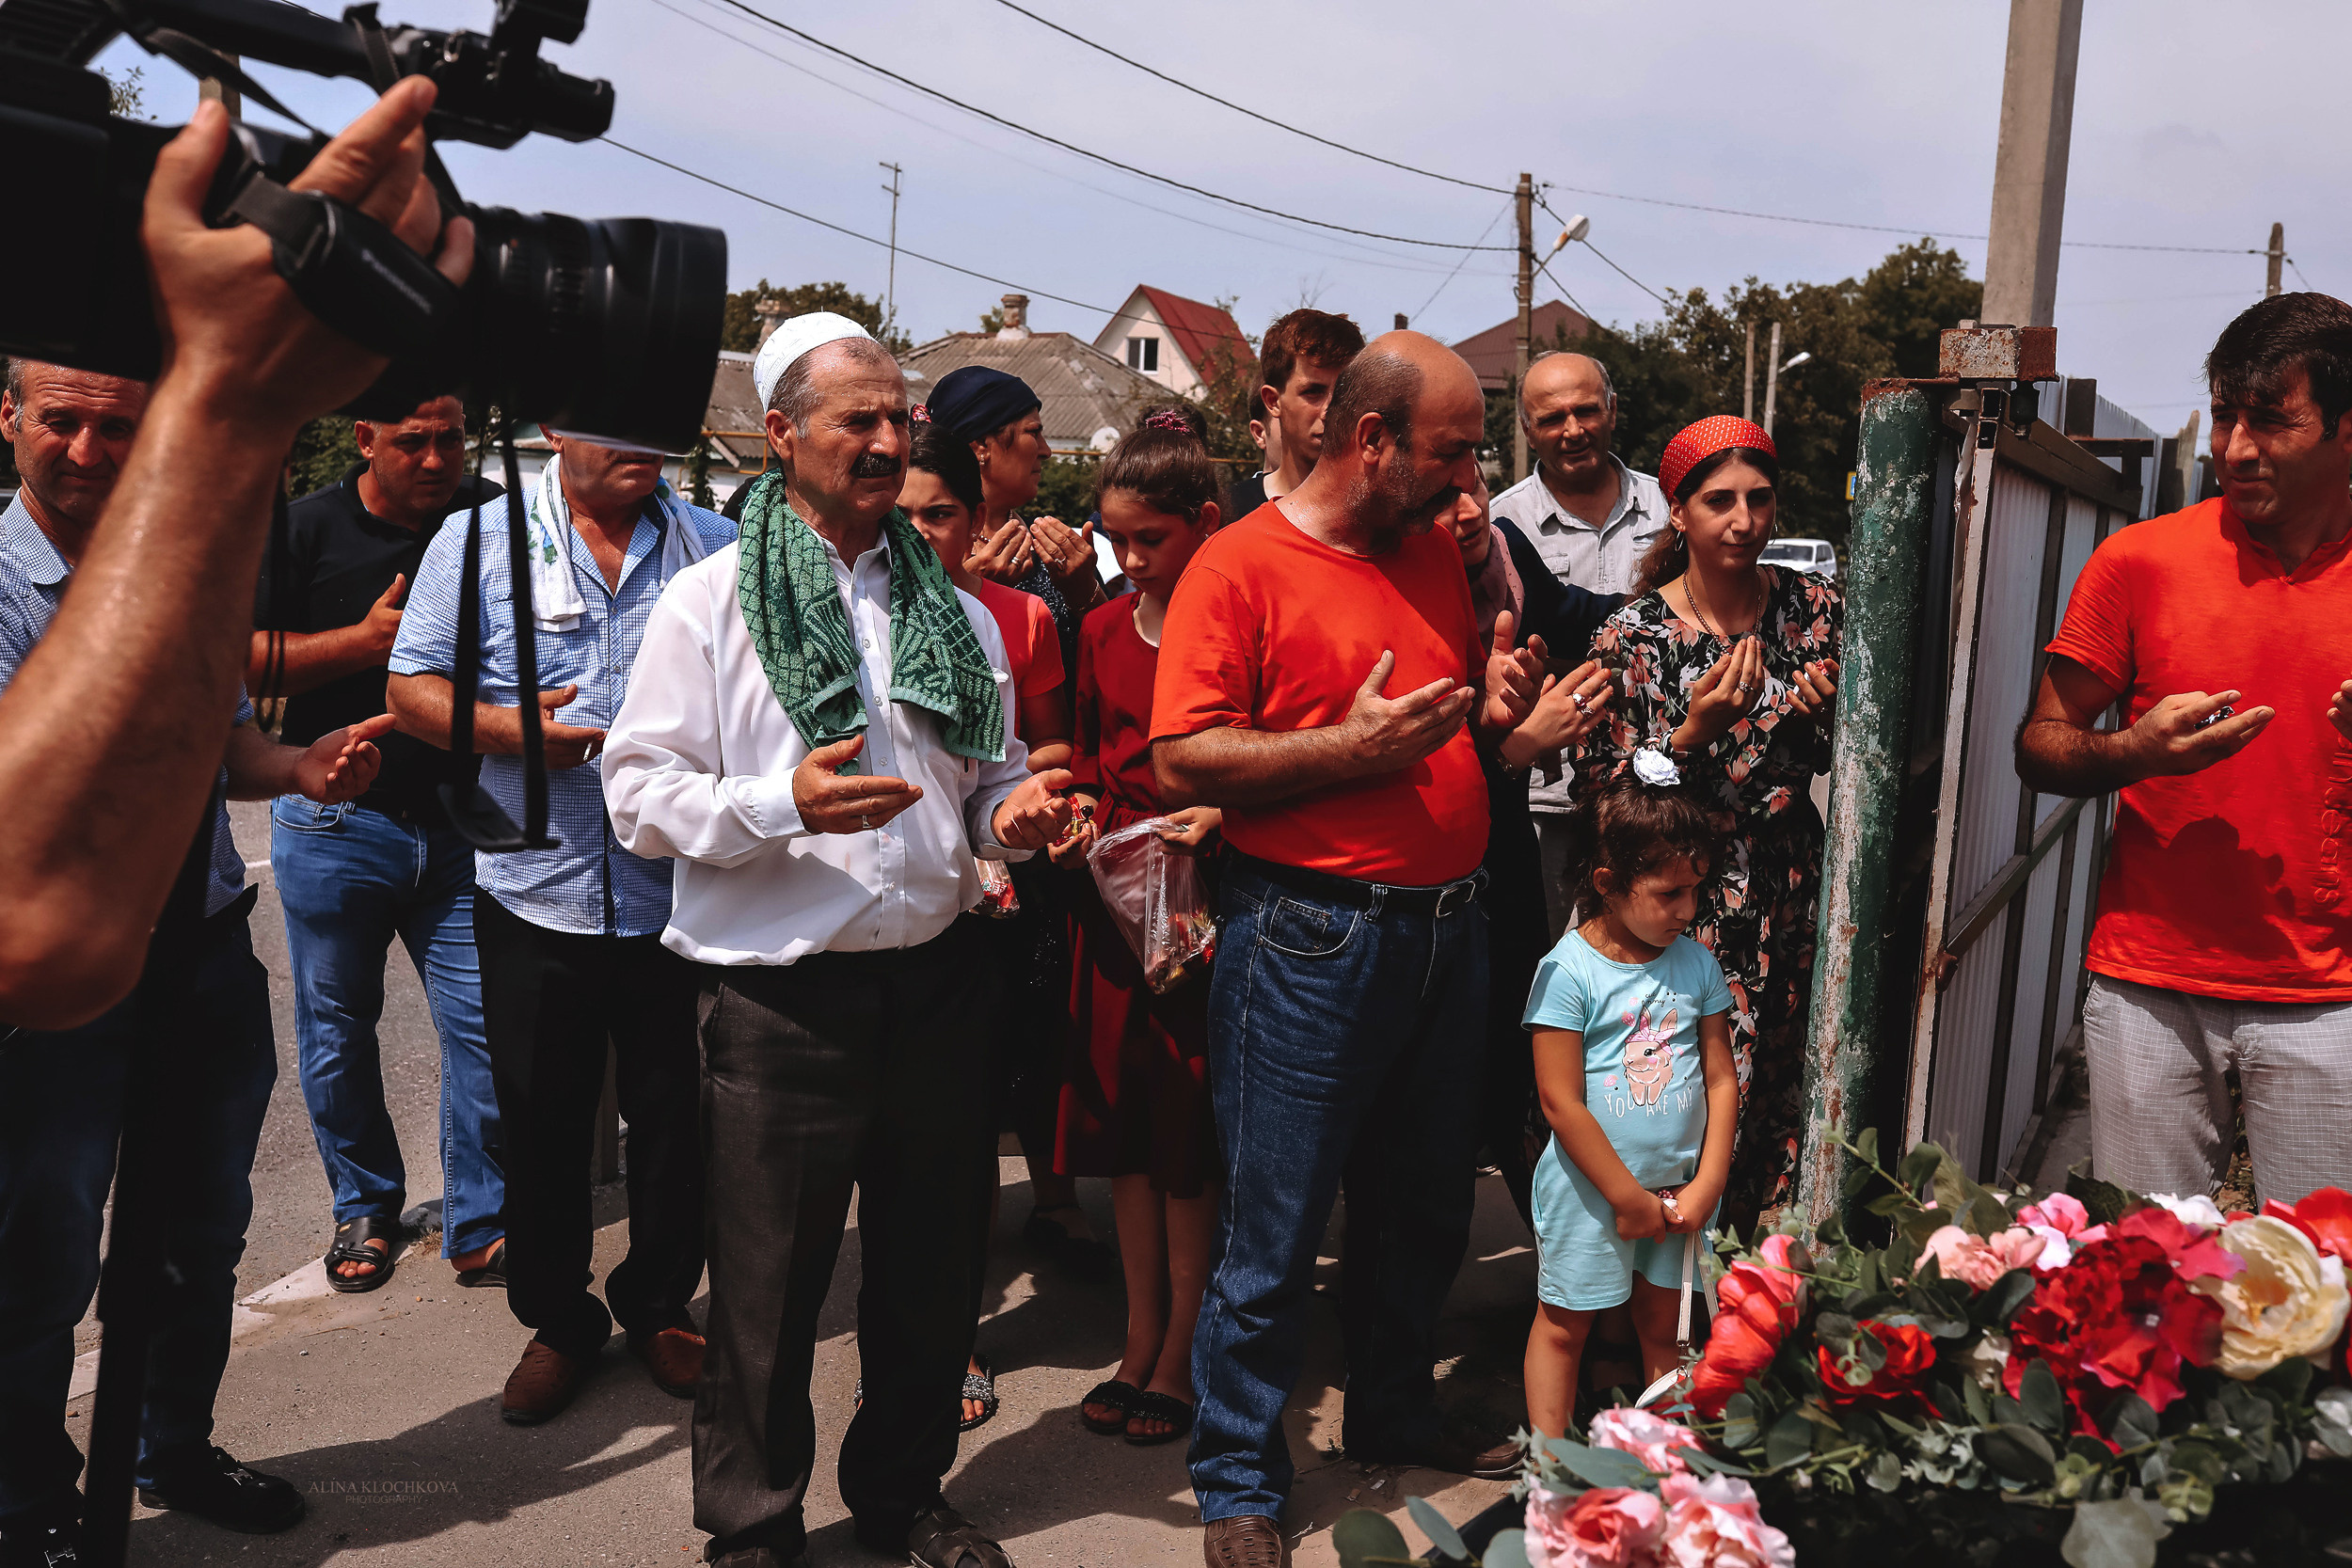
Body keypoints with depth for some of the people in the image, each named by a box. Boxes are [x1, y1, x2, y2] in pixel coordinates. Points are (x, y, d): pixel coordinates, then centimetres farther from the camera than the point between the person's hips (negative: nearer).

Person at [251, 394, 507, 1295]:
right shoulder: (306, 530, -2)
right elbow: (241, 661, -5)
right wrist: (371, 638, -14)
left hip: (463, 826, 1)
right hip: (336, 825, 0)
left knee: (486, 1023, -2)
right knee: (337, 1028, 12)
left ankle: (480, 1229, 11)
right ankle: (365, 1208, 31)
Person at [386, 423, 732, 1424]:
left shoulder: (716, 547, 5)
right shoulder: (479, 543, 1)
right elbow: (412, 687, 1)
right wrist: (506, 728, -17)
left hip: (679, 898, 1)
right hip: (537, 895, 0)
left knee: (676, 1122, 11)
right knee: (540, 1127, 11)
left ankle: (661, 1305, 33)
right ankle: (557, 1320, 31)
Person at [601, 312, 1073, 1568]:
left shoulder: (954, 610, 13)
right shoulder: (711, 600, -1)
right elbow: (640, 791, -7)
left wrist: (1014, 810, -4)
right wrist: (785, 803, -21)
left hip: (934, 980, 5)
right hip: (781, 997, -4)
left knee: (929, 1268, 16)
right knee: (768, 1286, 7)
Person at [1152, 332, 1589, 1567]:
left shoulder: (1437, 551, 12)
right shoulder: (1242, 563, -10)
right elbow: (1183, 763, -16)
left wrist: (1495, 706, 4)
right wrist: (1355, 745, -21)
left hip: (1445, 928, 7)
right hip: (1312, 940, -7)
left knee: (1426, 1207, 19)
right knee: (1275, 1234, 2)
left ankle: (1396, 1414, 41)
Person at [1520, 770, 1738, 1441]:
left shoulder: (1697, 964, 1)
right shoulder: (1568, 970, -16)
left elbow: (1721, 1079, 4)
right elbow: (1562, 1104, -16)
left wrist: (1706, 1185, -3)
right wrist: (1628, 1197, -12)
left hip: (1679, 1187, 4)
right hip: (1589, 1188, -4)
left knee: (1664, 1323, 16)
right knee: (1563, 1325, 7)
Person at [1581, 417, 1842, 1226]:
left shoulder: (1812, 606, 2)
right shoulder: (1634, 635, -9)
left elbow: (1833, 759, 13)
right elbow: (1606, 795, -10)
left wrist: (1828, 712, -9)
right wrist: (1694, 733, -24)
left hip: (1790, 894, 4)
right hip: (1683, 906, -3)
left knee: (1782, 1093, 8)